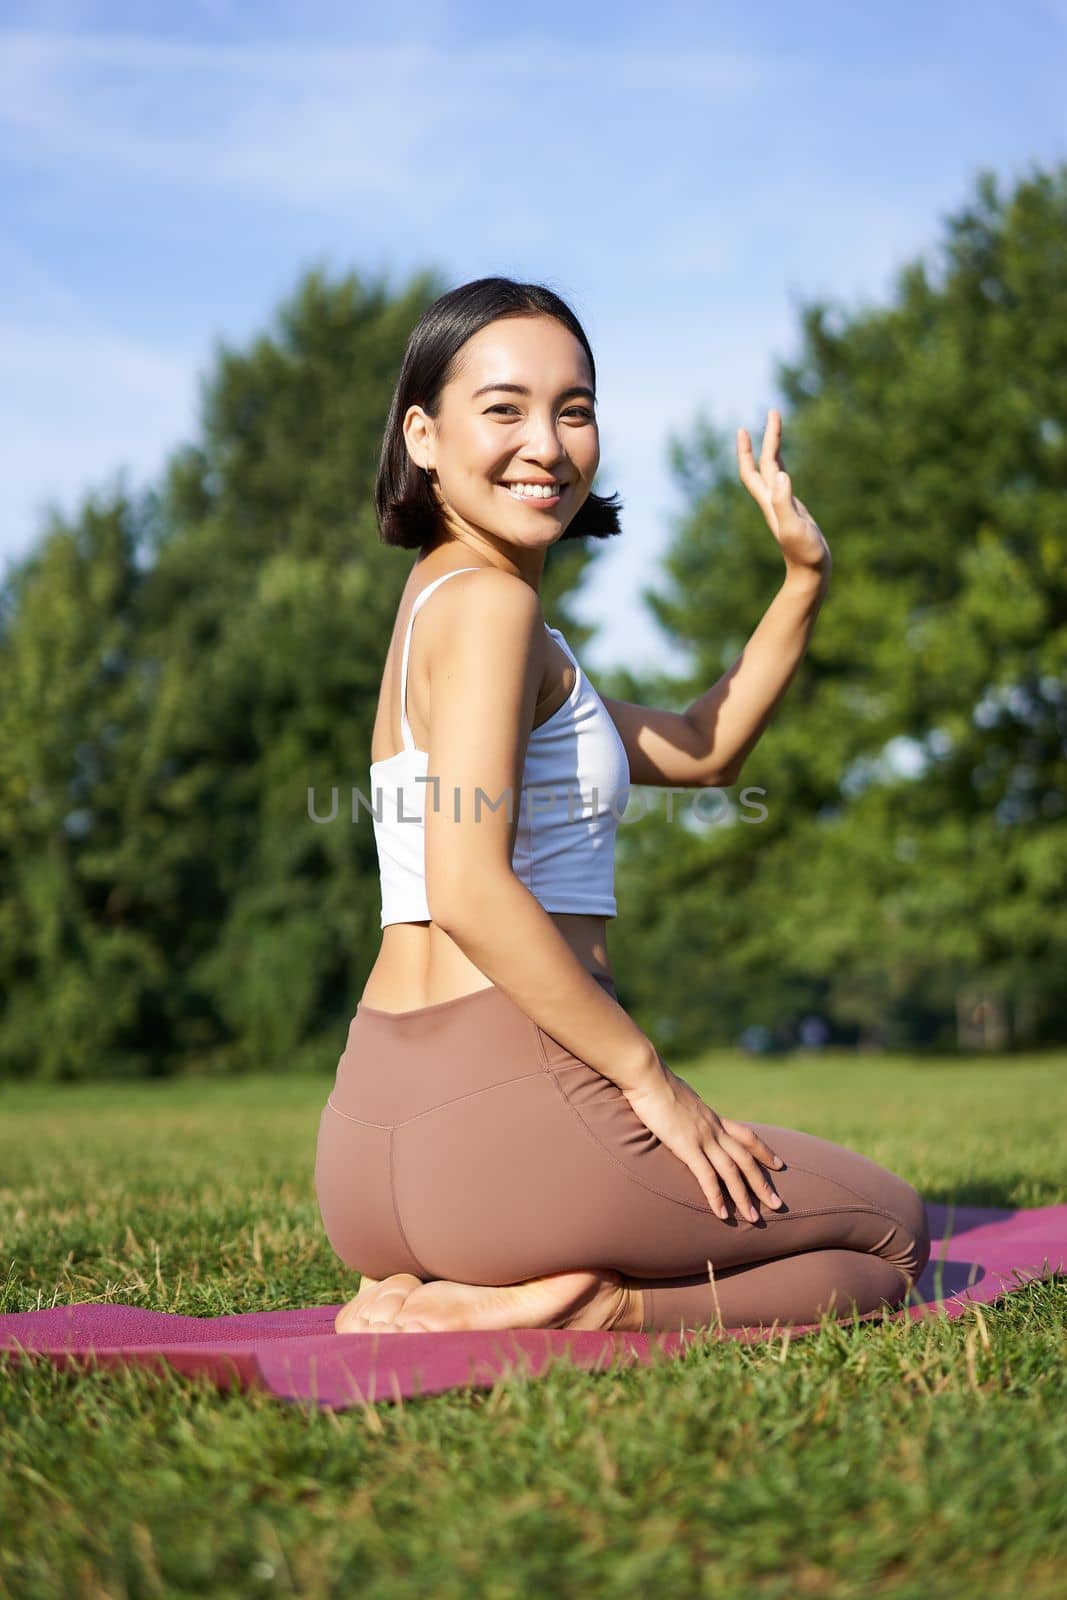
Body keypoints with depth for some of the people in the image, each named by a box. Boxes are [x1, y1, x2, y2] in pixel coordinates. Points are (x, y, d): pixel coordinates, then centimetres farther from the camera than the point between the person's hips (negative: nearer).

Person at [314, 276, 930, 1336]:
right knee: (891, 1233, 15)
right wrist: (649, 1077, -13)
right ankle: (567, 1313, -10)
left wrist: (804, 578, 16)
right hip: (506, 1107, -9)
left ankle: (425, 1298, 8)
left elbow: (697, 750, 26)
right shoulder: (488, 602, -10)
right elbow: (470, 890, -20)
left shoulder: (442, 604, 19)